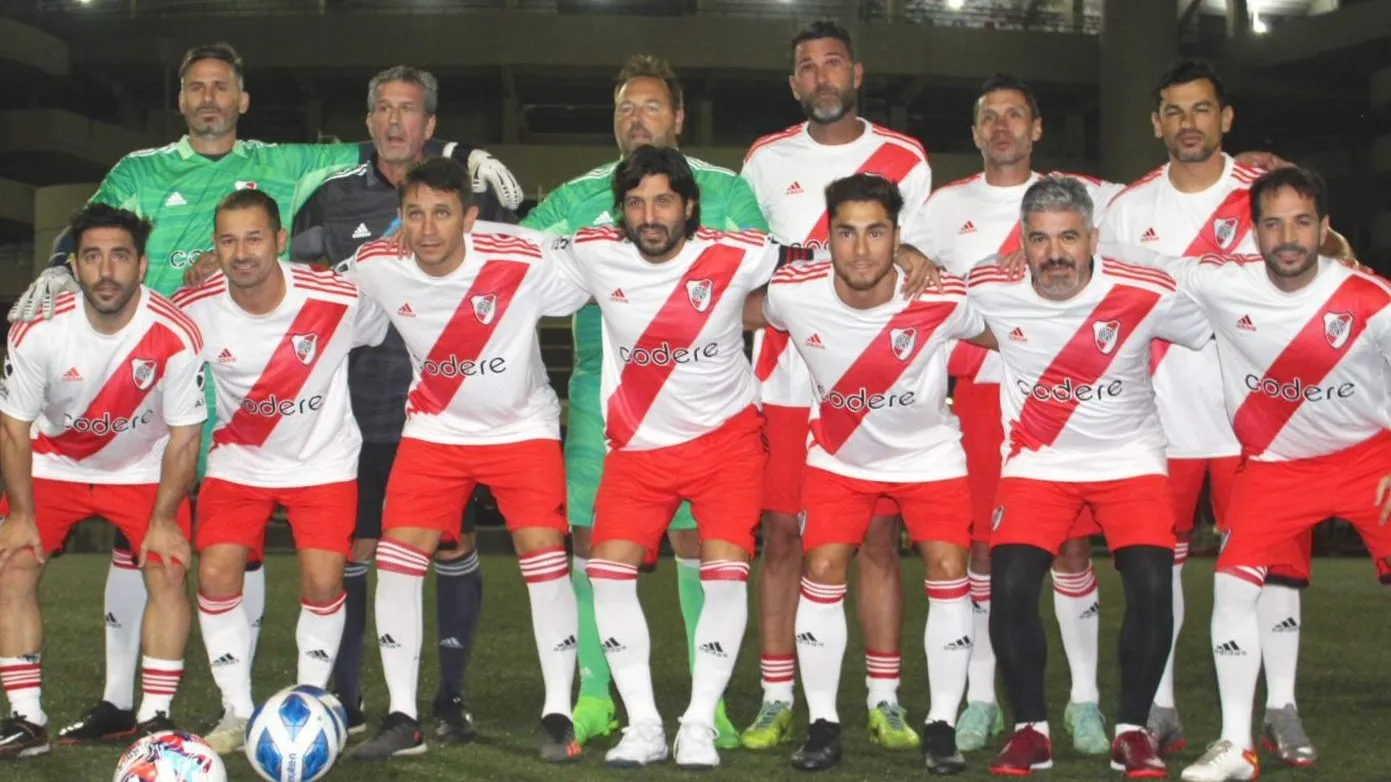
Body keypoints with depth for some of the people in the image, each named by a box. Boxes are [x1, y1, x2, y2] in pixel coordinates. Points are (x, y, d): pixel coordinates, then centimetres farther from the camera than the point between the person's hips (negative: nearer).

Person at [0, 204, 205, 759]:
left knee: (167, 572, -14)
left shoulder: (176, 335, -29)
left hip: (144, 468, -1)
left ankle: (155, 718, -3)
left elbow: (183, 436, -16)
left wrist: (164, 519, -15)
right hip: (53, 464, 1)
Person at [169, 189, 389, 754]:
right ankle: (238, 711, 4)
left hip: (323, 461, -2)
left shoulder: (340, 300, -22)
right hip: (238, 461, 2)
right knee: (215, 574, -12)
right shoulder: (193, 310, -17)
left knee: (322, 579, -12)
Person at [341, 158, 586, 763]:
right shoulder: (374, 267, -16)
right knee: (397, 554, -9)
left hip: (522, 424, -2)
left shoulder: (523, 262, -25)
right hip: (434, 426, 3)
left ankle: (557, 716, 0)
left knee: (543, 552, -15)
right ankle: (402, 719, 3)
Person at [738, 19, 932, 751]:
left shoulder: (904, 159, 6)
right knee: (782, 537, 1)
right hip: (785, 383, 1)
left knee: (878, 538, 1)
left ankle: (884, 699, 8)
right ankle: (776, 698, 8)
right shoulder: (765, 160, 9)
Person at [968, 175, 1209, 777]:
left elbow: (1225, 332, -2)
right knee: (1010, 588, -16)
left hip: (1130, 458, -1)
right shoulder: (992, 291, -14)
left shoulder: (1147, 293, -18)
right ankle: (1030, 730, 4)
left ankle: (1132, 730, 4)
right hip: (1037, 461, 1)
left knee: (1152, 588, -16)